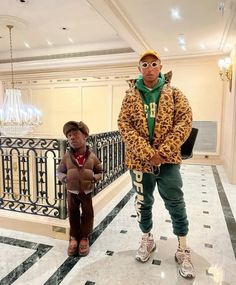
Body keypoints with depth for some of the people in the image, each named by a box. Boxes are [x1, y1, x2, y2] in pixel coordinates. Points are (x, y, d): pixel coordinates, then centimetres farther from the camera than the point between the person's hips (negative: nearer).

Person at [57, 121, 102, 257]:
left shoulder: (92, 156, -9)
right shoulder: (67, 156, -7)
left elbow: (100, 171, 2)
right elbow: (59, 171, 5)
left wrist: (95, 178, -17)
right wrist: (64, 178, -14)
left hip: (87, 191, -1)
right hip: (72, 191, 1)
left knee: (87, 214, 11)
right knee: (73, 214, 14)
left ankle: (84, 237, 31)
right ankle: (74, 237, 34)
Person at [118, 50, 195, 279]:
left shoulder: (174, 94, 3)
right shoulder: (130, 96, 3)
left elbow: (185, 121, -7)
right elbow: (124, 125, -7)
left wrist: (163, 151, -18)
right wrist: (147, 153, -18)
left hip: (168, 159, 0)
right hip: (139, 159, 1)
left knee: (176, 204, 6)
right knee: (143, 202, 15)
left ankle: (183, 251, 26)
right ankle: (147, 240, 39)